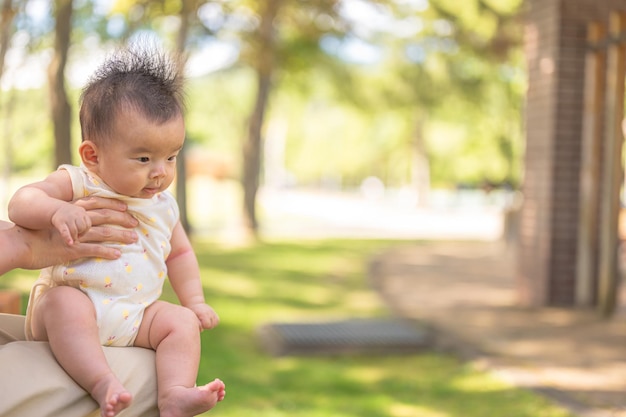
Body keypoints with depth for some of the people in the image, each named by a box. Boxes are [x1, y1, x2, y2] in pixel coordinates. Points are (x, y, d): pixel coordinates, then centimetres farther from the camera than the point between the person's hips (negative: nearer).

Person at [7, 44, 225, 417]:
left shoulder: (163, 205, 12)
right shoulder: (77, 185, -6)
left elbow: (180, 253, 25)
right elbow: (21, 203, -17)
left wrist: (195, 301, 14)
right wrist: (57, 210, -38)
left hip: (135, 319, 5)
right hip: (71, 302, -5)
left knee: (182, 322, -16)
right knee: (64, 303, -36)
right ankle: (103, 384, -48)